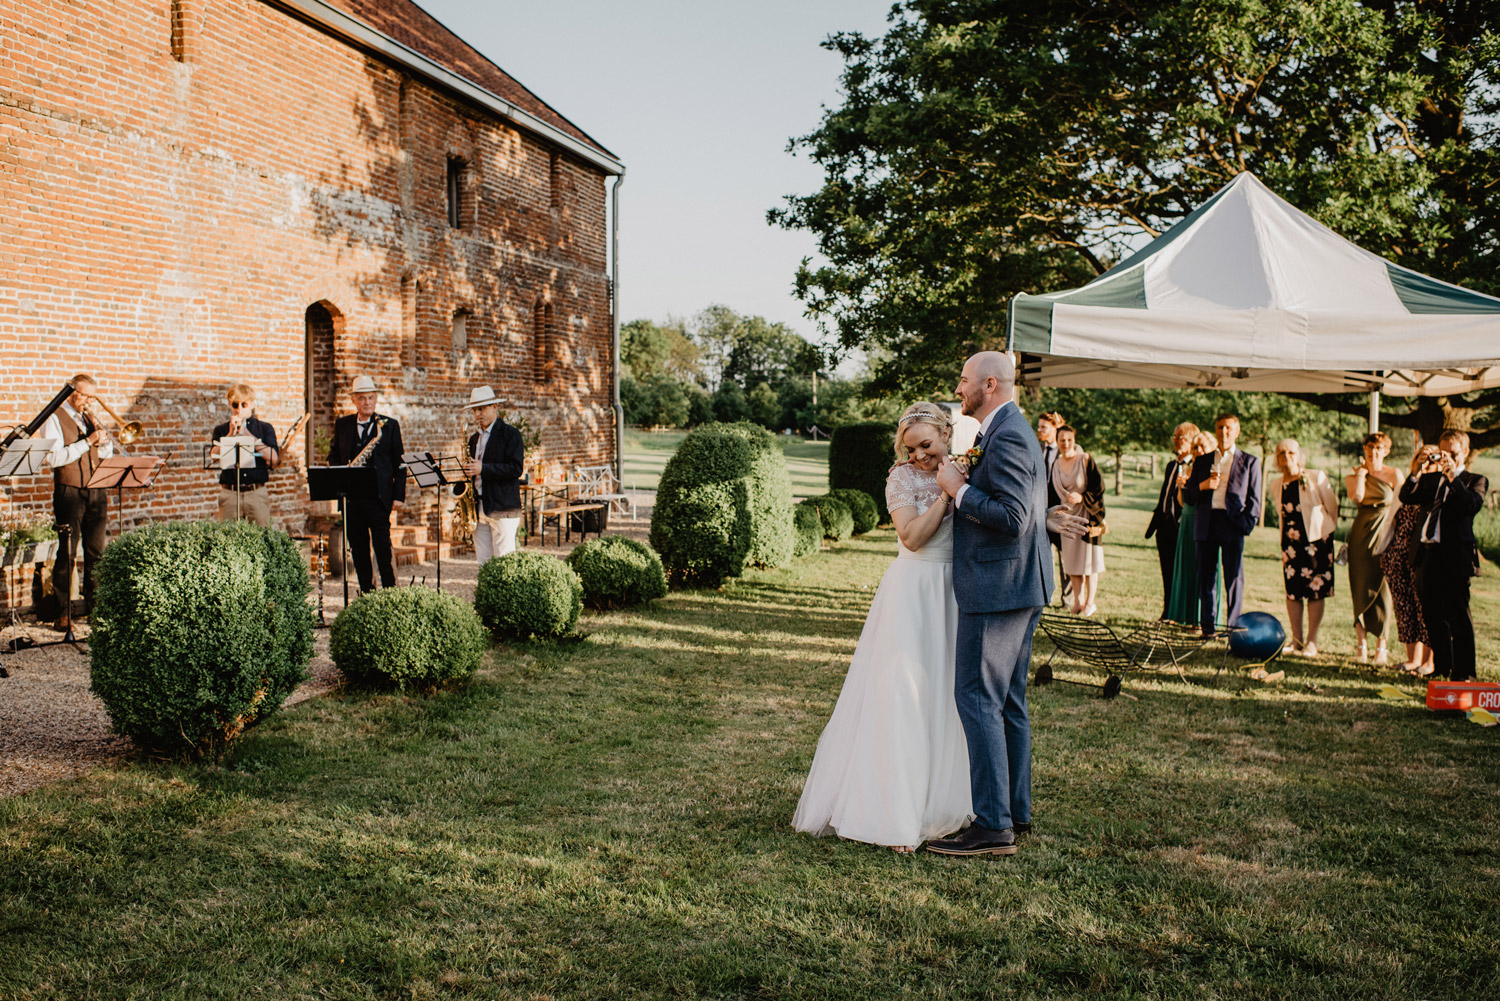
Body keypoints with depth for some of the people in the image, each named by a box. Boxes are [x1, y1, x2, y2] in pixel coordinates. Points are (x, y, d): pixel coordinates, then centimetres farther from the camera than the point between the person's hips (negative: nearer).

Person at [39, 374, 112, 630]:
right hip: (69, 492, -5)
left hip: (96, 491, 6)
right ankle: (63, 611, -1)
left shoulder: (90, 416, 16)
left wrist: (102, 436, -2)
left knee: (96, 550, 6)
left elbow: (107, 454, 16)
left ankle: (93, 603, 14)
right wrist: (87, 442, -18)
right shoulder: (54, 418, -3)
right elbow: (54, 458, -15)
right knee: (67, 552, -5)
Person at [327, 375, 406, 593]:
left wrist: (398, 495, -5)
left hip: (378, 496, -3)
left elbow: (399, 463, 2)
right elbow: (333, 456, 18)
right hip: (351, 497, 3)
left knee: (382, 548, -6)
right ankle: (366, 593, 13)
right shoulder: (342, 424, 13)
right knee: (358, 549, 6)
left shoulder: (390, 425, 4)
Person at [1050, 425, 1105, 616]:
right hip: (1067, 516, 5)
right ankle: (1078, 600, 15)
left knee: (1088, 557, -2)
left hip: (1087, 516, -5)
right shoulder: (1056, 465, 7)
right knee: (1072, 559, 6)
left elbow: (1099, 486, -9)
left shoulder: (1086, 460, -8)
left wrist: (1082, 497, -21)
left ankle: (1090, 603, 4)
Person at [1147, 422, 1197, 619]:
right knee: (1167, 571, 12)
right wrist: (1154, 523, 19)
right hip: (1165, 524, 8)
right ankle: (1167, 612, 20)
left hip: (1182, 525, -7)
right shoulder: (1171, 465, 18)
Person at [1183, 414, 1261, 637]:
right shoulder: (1202, 461, 16)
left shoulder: (1250, 462, 9)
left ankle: (1233, 628, 2)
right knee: (1205, 576, 3)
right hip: (1206, 524, 3)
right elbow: (1187, 497, 14)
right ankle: (1207, 628, 9)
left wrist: (1246, 524, -6)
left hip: (1233, 524, -2)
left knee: (1234, 578, -3)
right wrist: (1202, 486, -6)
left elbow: (1254, 500, 8)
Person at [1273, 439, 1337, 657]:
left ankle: (1312, 643, 1)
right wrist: (1284, 540, 12)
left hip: (1316, 539, -4)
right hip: (1290, 542, 4)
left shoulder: (1316, 477, -3)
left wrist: (1330, 533, 7)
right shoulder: (1277, 486, 9)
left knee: (1315, 591, -3)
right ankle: (1296, 641, 10)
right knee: (1292, 590, 2)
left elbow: (1333, 508, 3)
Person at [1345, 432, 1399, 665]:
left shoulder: (1394, 475, 3)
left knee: (1382, 588, -3)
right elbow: (1356, 497, -12)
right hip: (1361, 533, 2)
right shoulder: (1353, 475, 8)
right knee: (1362, 587, 2)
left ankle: (1381, 645, 4)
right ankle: (1361, 642, 6)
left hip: (1386, 533, -2)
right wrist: (1361, 473, -3)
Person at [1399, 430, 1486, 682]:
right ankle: (1442, 668, 22)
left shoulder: (1475, 481, 4)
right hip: (1428, 553, 6)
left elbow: (1473, 505, -15)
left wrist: (1453, 477, -17)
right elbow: (1406, 497, 7)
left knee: (1458, 616, -4)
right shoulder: (1432, 479, 18)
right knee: (1432, 616, 11)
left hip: (1455, 556, -5)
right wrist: (1422, 473, -3)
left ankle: (1463, 673, 1)